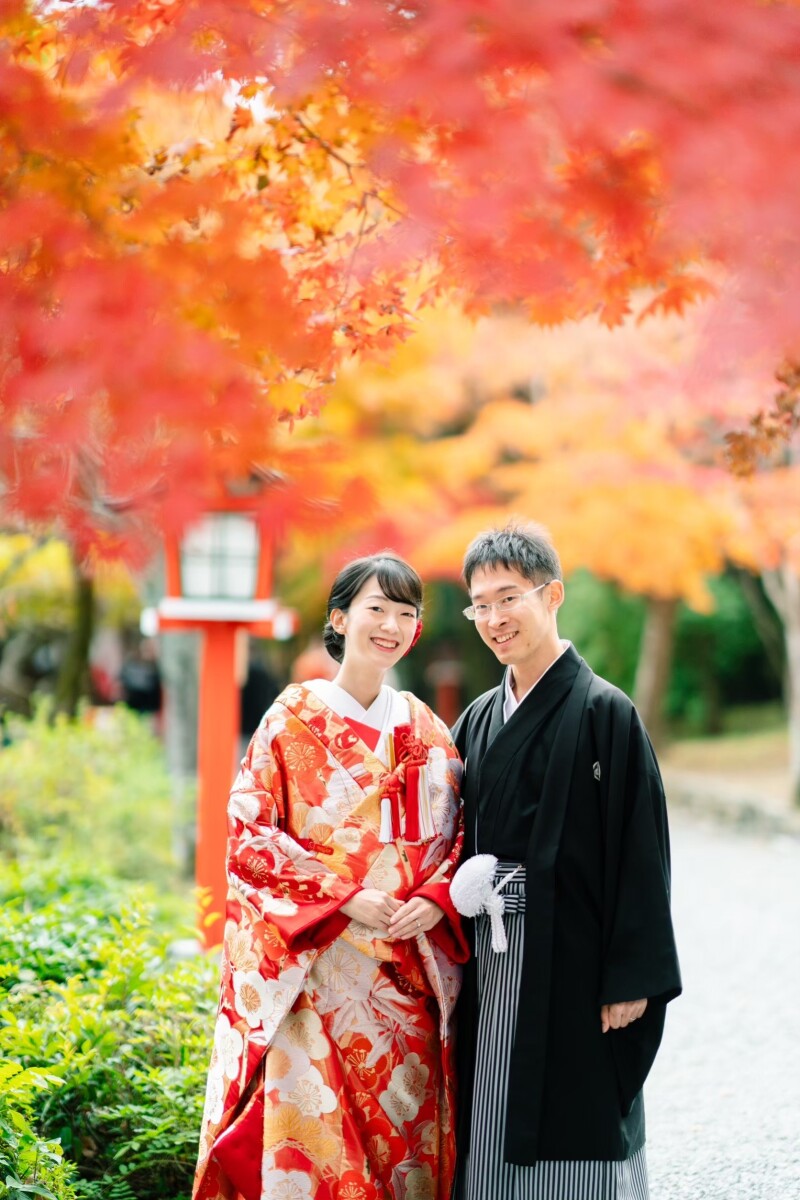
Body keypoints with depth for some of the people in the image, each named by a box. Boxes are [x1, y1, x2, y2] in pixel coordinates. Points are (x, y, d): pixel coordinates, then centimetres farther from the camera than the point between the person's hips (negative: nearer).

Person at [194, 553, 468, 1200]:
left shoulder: (428, 731, 11)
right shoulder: (294, 720, -1)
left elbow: (459, 833, 12)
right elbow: (250, 831, -5)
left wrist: (437, 899, -8)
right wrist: (344, 896, -14)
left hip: (414, 970, 4)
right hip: (320, 967, -3)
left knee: (405, 1125, 5)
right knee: (317, 1127, -6)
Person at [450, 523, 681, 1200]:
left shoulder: (604, 713, -8)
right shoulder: (479, 720, 12)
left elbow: (641, 851, -11)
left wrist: (633, 979, -15)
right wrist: (460, 886, -2)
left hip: (571, 964, -6)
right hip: (493, 967, 6)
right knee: (496, 1142, 8)